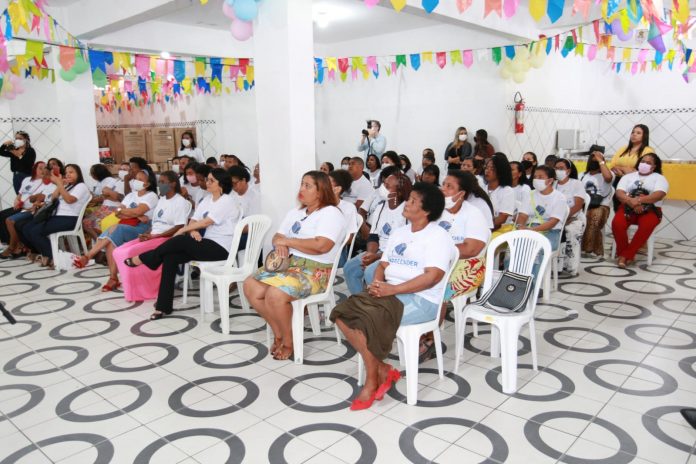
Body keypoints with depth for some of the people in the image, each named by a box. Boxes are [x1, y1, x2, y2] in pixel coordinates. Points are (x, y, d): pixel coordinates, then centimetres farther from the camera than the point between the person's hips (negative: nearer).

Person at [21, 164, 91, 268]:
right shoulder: (66, 187, 26)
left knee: (35, 231, -22)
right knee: (26, 229, -5)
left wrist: (59, 184, -16)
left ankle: (51, 256, -8)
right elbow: (52, 198, 16)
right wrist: (59, 185, 5)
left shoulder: (81, 186, 0)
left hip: (69, 219, -9)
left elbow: (69, 199, -17)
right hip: (57, 216, 9)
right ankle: (44, 254, 1)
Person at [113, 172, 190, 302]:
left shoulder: (181, 202, -8)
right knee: (119, 252, -8)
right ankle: (133, 287, -1)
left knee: (131, 253, -25)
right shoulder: (161, 200, 19)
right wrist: (147, 234, -3)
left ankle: (140, 291, -9)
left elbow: (179, 228, -16)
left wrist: (153, 236, -18)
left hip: (167, 239, -9)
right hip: (152, 237, 9)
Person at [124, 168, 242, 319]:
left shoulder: (227, 201, -9)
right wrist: (192, 231, -14)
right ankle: (164, 306, -13)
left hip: (221, 248, -7)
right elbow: (193, 221, 9)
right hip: (206, 244, 7)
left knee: (180, 240, -25)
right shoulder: (206, 200, 16)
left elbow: (206, 222, -15)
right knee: (170, 257, -15)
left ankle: (143, 259, -2)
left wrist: (183, 230, -7)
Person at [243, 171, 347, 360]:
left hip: (315, 271, -8)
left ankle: (288, 342, -5)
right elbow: (278, 236, 16)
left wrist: (287, 241, -13)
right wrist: (279, 243, -10)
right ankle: (278, 333, 5)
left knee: (275, 295, -30)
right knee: (250, 286, -10)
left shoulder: (330, 213, -7)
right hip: (289, 263, 8)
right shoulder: (295, 212, 19)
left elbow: (322, 246, -23)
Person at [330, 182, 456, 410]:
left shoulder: (438, 236, -7)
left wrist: (392, 289, -20)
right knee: (342, 313, -14)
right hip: (389, 292, 8)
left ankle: (372, 381, -5)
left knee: (365, 320, -27)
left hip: (421, 300, -8)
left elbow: (432, 277, -18)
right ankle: (383, 370, -5)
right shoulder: (398, 233, 19)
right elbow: (383, 265, 17)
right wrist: (377, 283, -6)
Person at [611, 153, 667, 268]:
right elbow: (619, 193, 0)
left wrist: (639, 200, -25)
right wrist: (631, 202, -21)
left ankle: (626, 255, -25)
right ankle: (622, 253, -13)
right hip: (628, 208, 2)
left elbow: (659, 195, -10)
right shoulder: (628, 176, 17)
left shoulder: (659, 178, 10)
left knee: (646, 226, -36)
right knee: (617, 224, -31)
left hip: (650, 210, -1)